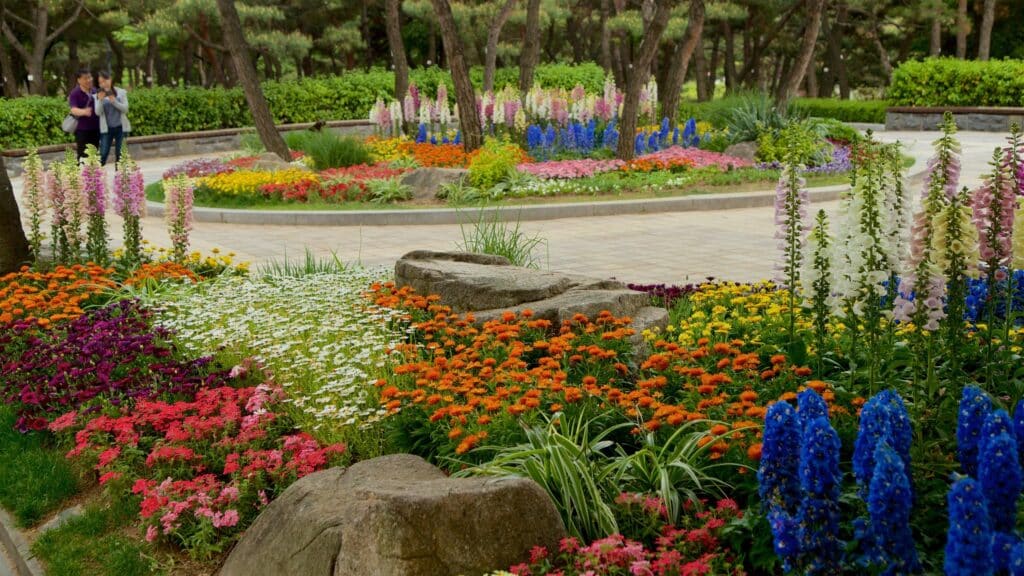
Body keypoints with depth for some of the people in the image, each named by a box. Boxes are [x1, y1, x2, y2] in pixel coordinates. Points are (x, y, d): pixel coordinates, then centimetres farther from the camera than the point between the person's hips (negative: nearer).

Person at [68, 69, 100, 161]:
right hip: (82, 130, -5)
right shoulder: (75, 94, -11)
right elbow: (74, 110, -27)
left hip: (95, 129, 5)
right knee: (83, 156, -6)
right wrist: (84, 112, -46)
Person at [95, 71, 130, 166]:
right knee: (103, 154, -6)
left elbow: (125, 108, -5)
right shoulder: (98, 95, 2)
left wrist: (114, 101, -19)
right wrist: (100, 100, -22)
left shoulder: (121, 92, 2)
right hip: (106, 128, 0)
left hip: (120, 127, 0)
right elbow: (98, 112, -6)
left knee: (120, 154, 2)